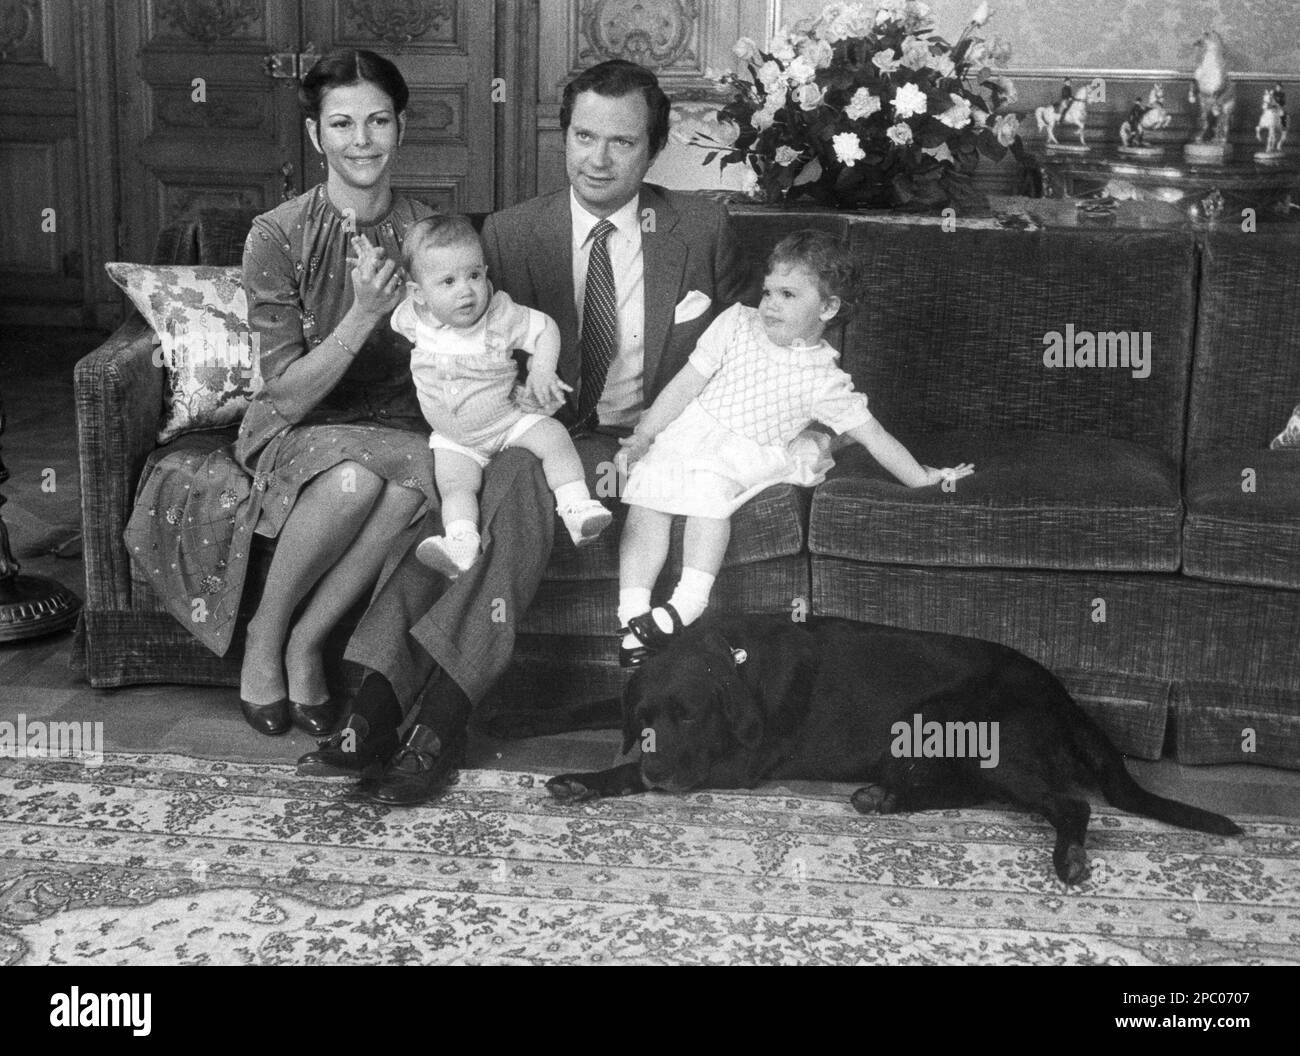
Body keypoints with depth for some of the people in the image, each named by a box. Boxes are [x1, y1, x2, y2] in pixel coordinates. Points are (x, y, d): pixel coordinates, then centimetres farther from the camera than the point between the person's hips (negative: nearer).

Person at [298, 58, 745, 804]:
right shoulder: (512, 233, 9)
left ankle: (440, 710, -39)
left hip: (641, 444, -2)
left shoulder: (702, 229, 8)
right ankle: (378, 702, -39)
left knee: (521, 469, -34)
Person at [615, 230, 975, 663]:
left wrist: (922, 478, -1)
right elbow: (687, 383, 5)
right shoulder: (736, 324, 4)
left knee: (710, 491, -34)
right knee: (646, 500, -22)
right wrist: (644, 434, 0)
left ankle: (688, 602, -37)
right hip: (685, 431, 2)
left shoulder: (823, 380, -3)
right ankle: (633, 612, -24)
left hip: (745, 456, -2)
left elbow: (874, 435, 1)